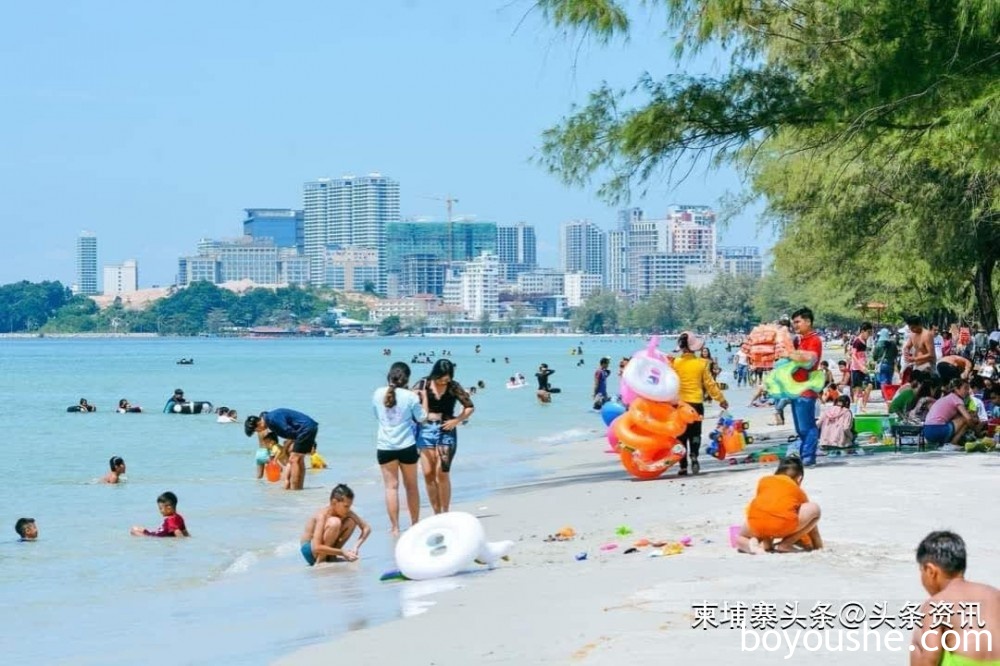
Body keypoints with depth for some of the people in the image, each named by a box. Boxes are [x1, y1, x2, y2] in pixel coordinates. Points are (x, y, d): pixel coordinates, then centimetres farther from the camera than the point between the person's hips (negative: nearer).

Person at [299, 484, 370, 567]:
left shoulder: (347, 513, -10)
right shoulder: (323, 515, -29)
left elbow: (367, 528, -2)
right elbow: (316, 548, -35)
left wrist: (356, 546, -18)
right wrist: (342, 552, -33)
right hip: (310, 550, -7)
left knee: (351, 521, -9)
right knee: (334, 523, -31)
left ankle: (331, 556, 0)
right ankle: (320, 561, -19)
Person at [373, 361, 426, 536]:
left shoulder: (378, 394, -1)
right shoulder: (410, 396, -9)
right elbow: (422, 418, 2)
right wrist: (424, 398, 13)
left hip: (385, 447, 1)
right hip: (407, 446, -1)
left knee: (391, 487, 4)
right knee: (411, 486, 15)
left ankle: (395, 527, -1)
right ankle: (415, 524, 25)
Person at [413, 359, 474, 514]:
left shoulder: (454, 387, -2)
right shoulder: (423, 385, -1)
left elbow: (469, 407, 7)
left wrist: (456, 420, -7)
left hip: (446, 431, -2)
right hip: (426, 430, 2)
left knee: (442, 473, -10)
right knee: (428, 474, 0)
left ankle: (445, 514, -2)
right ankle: (437, 514, 8)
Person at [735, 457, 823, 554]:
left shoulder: (764, 481, 31)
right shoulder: (798, 491, 29)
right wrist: (818, 546, 49)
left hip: (756, 523, 3)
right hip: (783, 525, -3)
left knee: (740, 539, 37)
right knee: (815, 508, 20)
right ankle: (785, 544, 11)